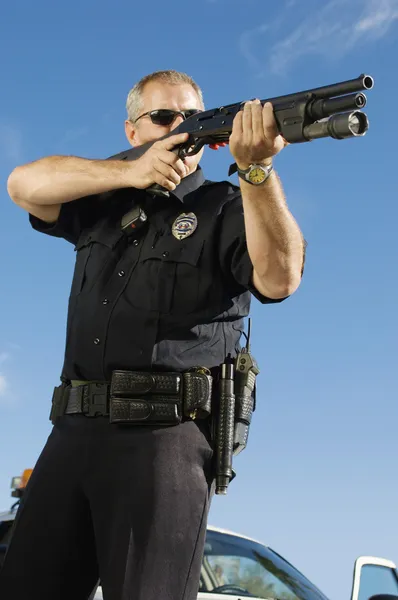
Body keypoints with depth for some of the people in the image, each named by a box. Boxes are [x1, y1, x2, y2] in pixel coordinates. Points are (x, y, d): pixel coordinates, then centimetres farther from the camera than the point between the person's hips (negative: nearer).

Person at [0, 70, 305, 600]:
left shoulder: (227, 210, 7)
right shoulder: (104, 204, 20)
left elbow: (280, 279, -12)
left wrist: (256, 167, -25)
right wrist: (131, 172, -7)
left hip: (166, 436, -4)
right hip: (75, 431, 5)